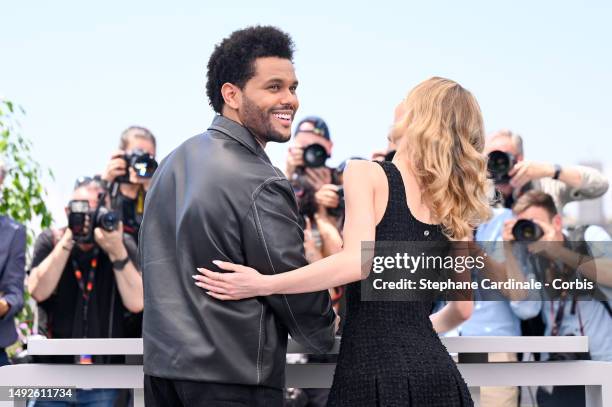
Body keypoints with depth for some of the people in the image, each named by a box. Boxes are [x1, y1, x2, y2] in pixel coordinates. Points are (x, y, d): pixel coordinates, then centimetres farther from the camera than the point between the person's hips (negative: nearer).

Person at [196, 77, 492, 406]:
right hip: (436, 370, 5)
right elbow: (462, 309, 15)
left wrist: (264, 284, -17)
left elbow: (357, 261, -19)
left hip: (373, 371, -5)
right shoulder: (454, 205, 11)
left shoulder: (366, 174, -3)